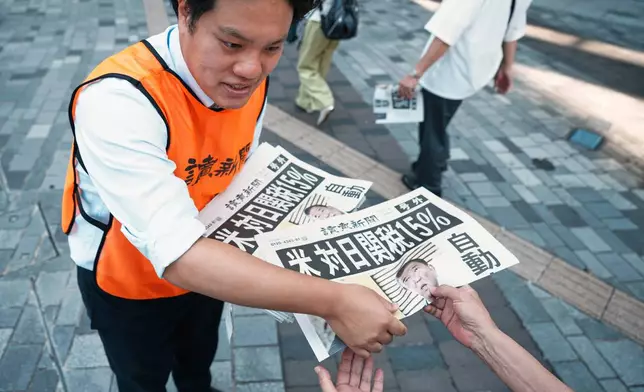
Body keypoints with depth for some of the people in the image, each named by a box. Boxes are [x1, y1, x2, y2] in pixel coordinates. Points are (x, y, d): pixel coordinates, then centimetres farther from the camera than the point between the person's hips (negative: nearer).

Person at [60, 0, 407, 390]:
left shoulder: (250, 79, -17)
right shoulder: (118, 99, -39)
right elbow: (178, 255, -46)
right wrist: (334, 301, -47)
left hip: (206, 266, 5)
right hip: (128, 282, -5)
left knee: (200, 359, 33)